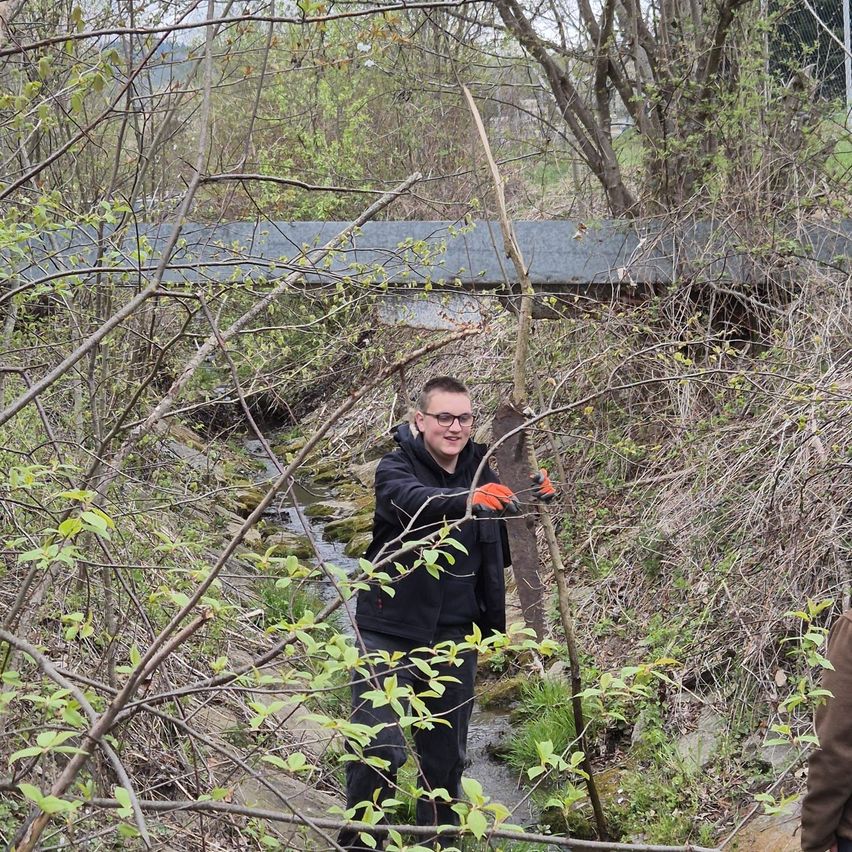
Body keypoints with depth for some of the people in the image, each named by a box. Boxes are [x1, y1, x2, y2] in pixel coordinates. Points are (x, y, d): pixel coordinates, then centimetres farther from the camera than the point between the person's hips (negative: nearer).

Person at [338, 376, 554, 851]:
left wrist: (534, 501, -4)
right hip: (390, 632, -5)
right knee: (380, 750, -11)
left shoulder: (482, 471, 6)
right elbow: (417, 501, -33)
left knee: (446, 758, 14)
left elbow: (503, 555, 15)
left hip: (455, 636, 5)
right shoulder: (397, 469, -9)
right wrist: (468, 499, -52)